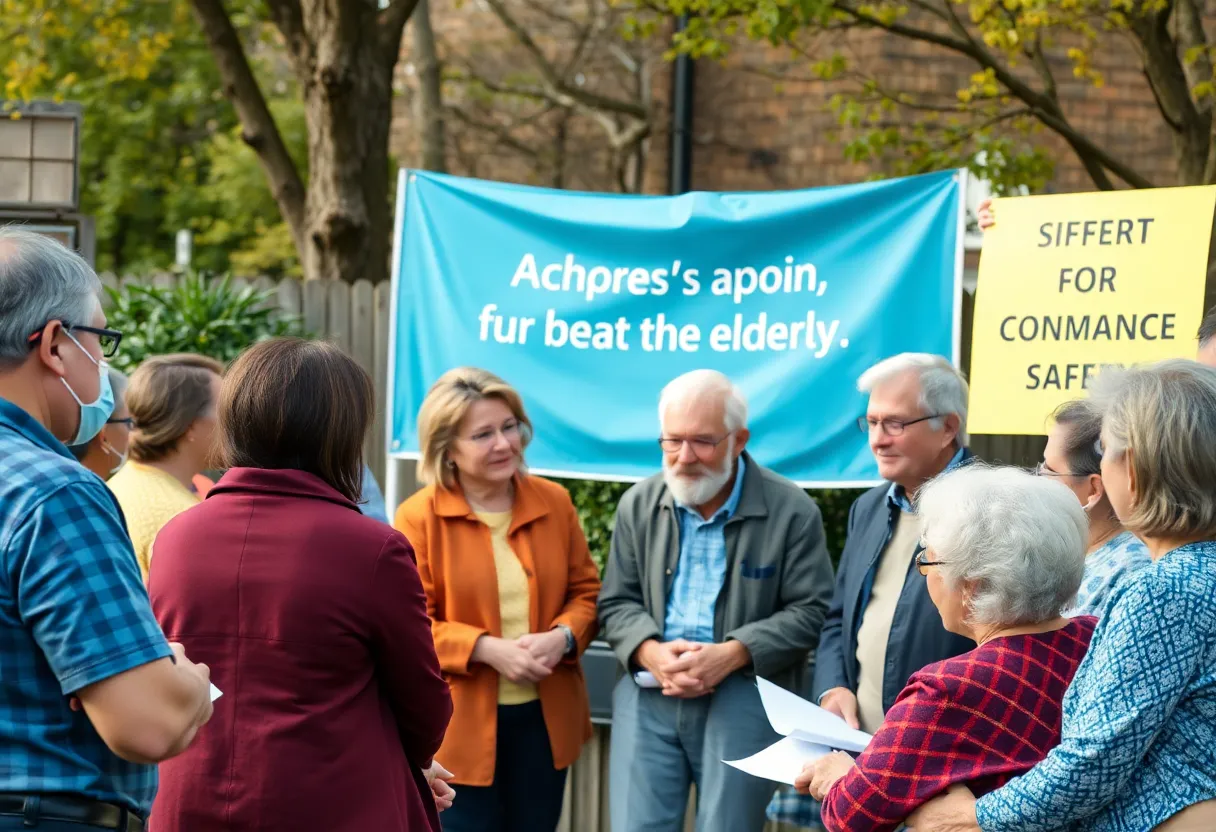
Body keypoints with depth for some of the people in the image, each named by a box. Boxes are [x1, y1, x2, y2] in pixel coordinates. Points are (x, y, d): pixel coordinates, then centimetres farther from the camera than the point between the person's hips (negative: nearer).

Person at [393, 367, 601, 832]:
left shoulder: (554, 502, 4)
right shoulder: (417, 518, -9)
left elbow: (587, 590, 9)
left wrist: (563, 637, -12)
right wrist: (488, 649, -21)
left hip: (545, 716, 4)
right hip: (460, 722, -4)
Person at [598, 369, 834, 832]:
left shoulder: (792, 512, -3)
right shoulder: (638, 506, 9)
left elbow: (809, 612, -4)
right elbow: (617, 603, 10)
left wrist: (733, 655, -17)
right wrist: (651, 653, -11)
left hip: (746, 701, -3)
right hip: (649, 695, 3)